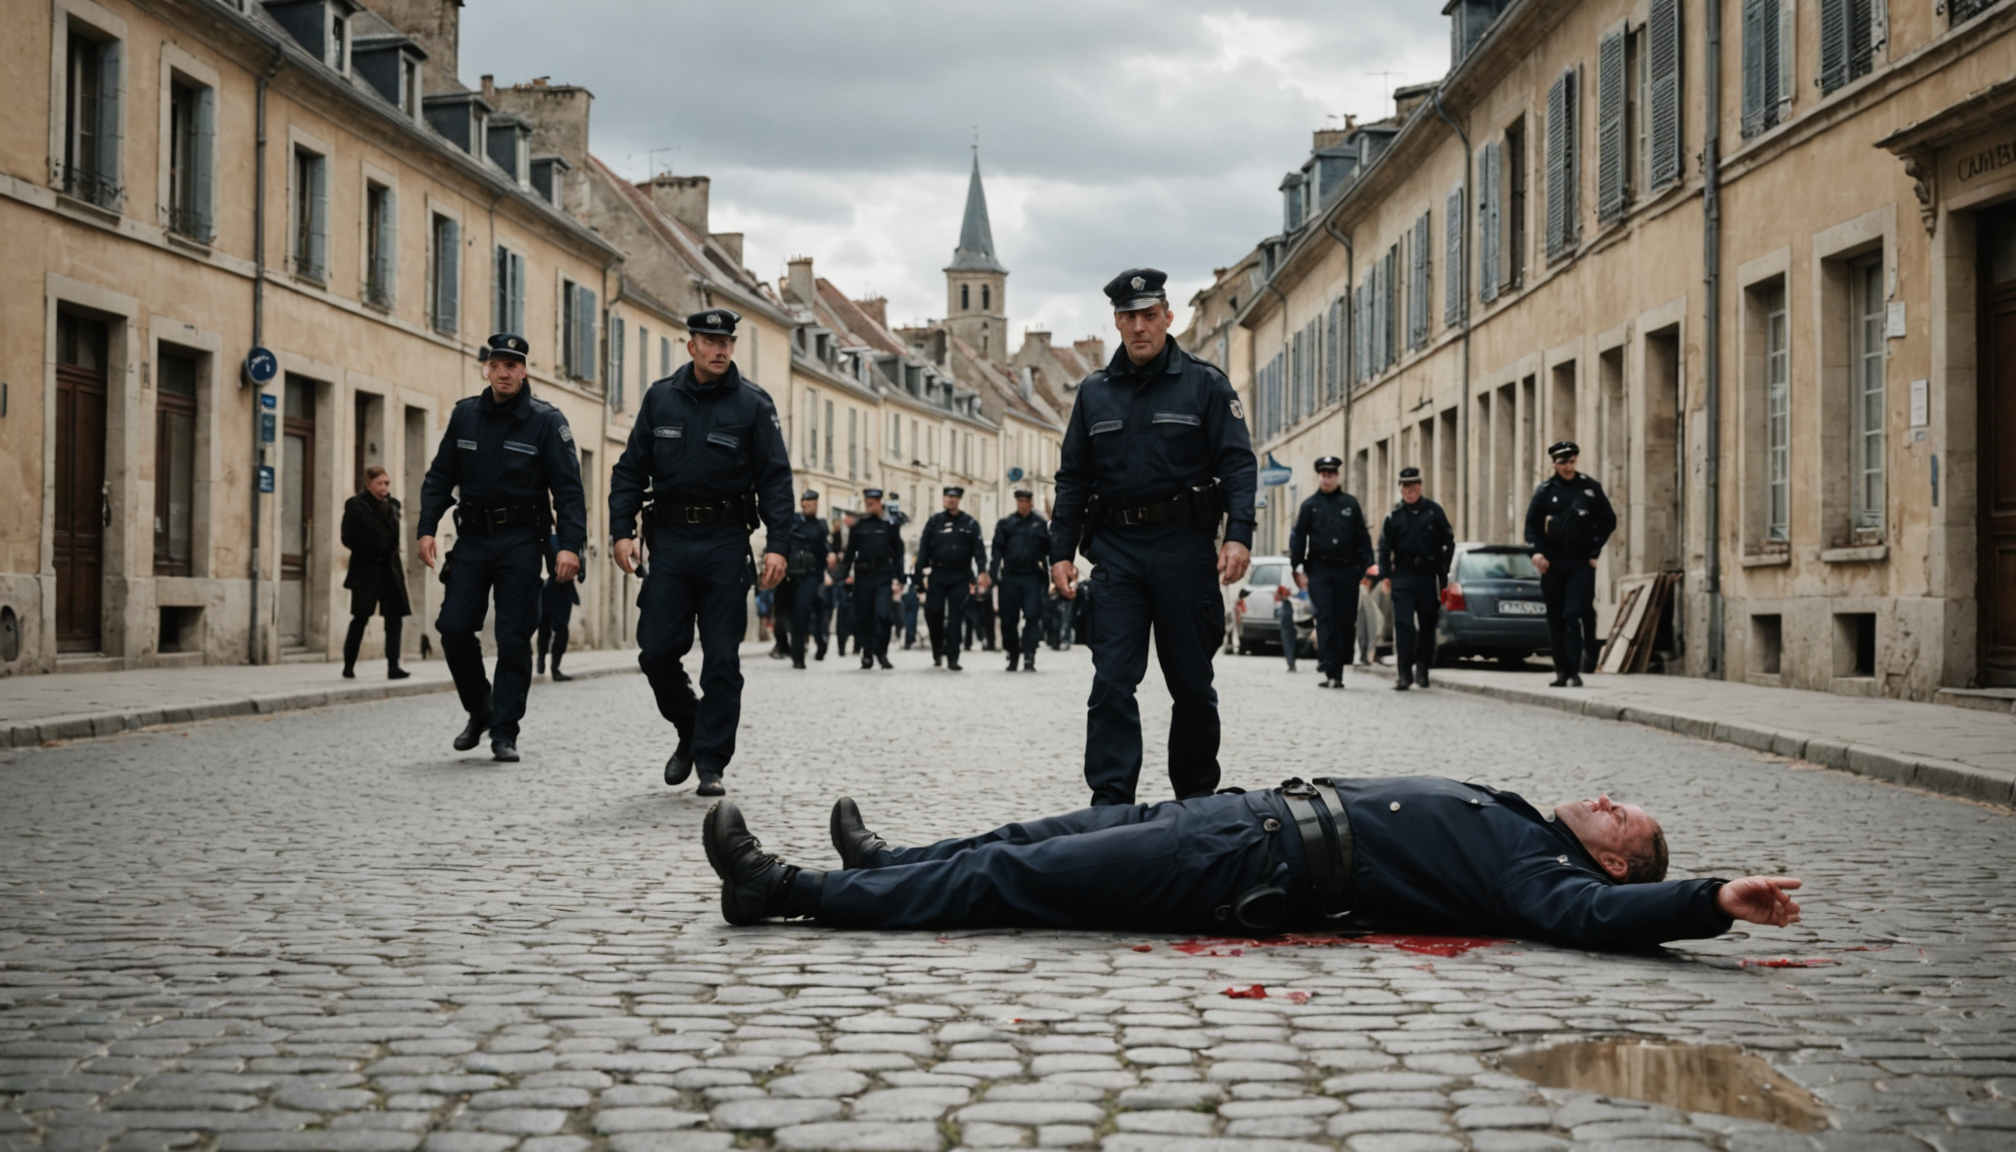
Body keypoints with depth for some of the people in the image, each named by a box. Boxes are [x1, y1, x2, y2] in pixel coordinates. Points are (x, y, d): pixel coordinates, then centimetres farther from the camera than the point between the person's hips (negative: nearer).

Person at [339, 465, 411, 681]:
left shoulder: (392, 505, 11)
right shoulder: (356, 506, -6)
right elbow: (348, 538, -8)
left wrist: (390, 554, 6)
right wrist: (371, 552, -9)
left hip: (390, 568, 5)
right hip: (366, 570, -5)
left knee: (395, 617, -2)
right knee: (360, 618, 1)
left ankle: (393, 667, -1)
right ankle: (348, 666, 12)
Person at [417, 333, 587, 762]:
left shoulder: (545, 421, -4)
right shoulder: (464, 415, 6)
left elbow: (568, 488, -7)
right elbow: (440, 477, 11)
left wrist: (570, 545, -16)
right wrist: (427, 528, 0)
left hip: (521, 541, -3)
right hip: (473, 537, 3)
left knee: (513, 639, -3)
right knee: (454, 627, -4)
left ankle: (504, 732, 5)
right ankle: (479, 710, 18)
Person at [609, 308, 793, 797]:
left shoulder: (753, 404, 0)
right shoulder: (660, 398, 7)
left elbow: (776, 478, -2)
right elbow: (630, 469, 10)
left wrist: (777, 544, -12)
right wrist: (622, 530, -1)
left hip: (726, 541, -2)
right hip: (670, 537, 2)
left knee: (722, 659, -1)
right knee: (656, 651, -1)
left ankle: (711, 763, 7)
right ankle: (689, 730, 24)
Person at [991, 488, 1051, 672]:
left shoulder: (1041, 524, 7)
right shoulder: (1005, 523, 8)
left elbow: (1050, 552, 6)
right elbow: (997, 551, 5)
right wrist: (994, 575, -5)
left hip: (1033, 577, -1)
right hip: (1010, 577, 1)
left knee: (1032, 616, -9)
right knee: (1009, 619, 5)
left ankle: (1029, 657, -9)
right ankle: (1012, 656, 20)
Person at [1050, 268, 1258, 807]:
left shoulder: (1205, 383, 2)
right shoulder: (1094, 392, 12)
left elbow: (1238, 463, -4)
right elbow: (1072, 477, 14)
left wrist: (1238, 535, -18)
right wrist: (1061, 551, 6)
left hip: (1184, 546, -2)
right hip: (1116, 549, 2)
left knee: (1191, 681, 7)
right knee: (1112, 679, -7)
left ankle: (1197, 796, 20)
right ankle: (1110, 800, -8)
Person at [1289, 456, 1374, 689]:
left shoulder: (1350, 503, 10)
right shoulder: (1309, 505, 7)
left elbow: (1363, 537, 10)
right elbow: (1298, 538, 6)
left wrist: (1366, 566, 3)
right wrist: (1297, 567, -2)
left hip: (1346, 569, 2)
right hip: (1320, 570, -2)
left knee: (1345, 620, 2)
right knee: (1325, 618, -10)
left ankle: (1337, 671, 10)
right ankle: (1326, 667, -15)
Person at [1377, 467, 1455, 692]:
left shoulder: (1434, 511, 4)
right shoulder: (1394, 515, 4)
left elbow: (1449, 542, 8)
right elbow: (1384, 547, 4)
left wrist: (1443, 570, 2)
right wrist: (1385, 576, -4)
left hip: (1428, 575, 1)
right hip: (1403, 576, -1)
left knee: (1427, 625, 8)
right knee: (1403, 626, -7)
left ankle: (1422, 668, 21)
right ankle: (1404, 673, -6)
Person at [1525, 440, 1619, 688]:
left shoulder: (1590, 488, 3)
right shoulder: (1545, 490, 5)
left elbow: (1608, 521, 8)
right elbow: (1532, 523, 3)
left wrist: (1594, 552, 0)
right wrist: (1537, 552, -12)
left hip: (1581, 563, -2)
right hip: (1552, 563, 2)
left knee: (1574, 614, -13)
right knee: (1555, 619, 5)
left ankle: (1574, 671, -12)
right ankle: (1561, 671, 13)